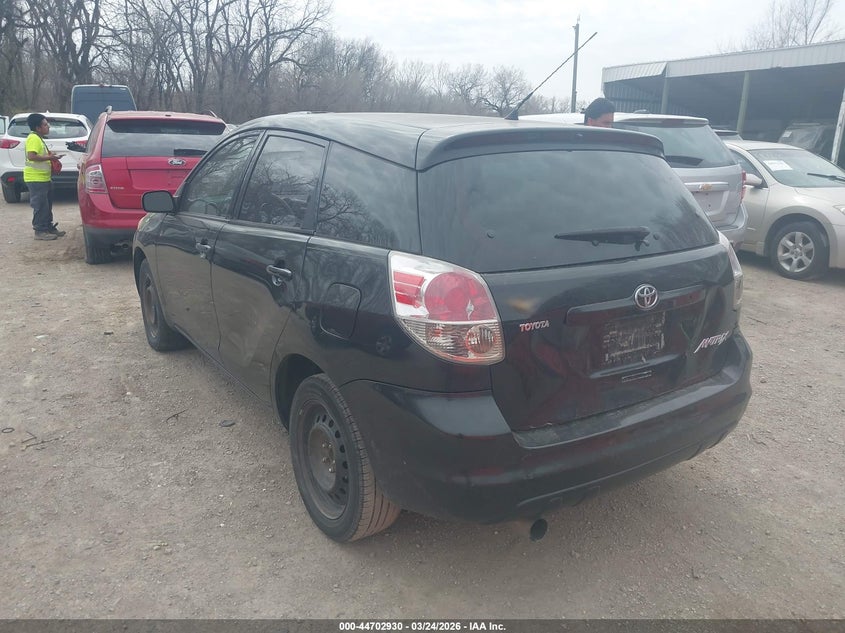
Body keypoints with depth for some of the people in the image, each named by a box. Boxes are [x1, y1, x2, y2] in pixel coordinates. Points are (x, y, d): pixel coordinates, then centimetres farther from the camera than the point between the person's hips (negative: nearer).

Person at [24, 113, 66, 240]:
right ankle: (40, 231, -2)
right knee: (40, 206, -7)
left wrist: (48, 153, 15)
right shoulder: (33, 138, -15)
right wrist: (49, 157, -21)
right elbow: (31, 156, -26)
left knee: (47, 204, 17)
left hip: (44, 178, 11)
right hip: (36, 179, -11)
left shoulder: (38, 138, 18)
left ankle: (49, 227, 26)